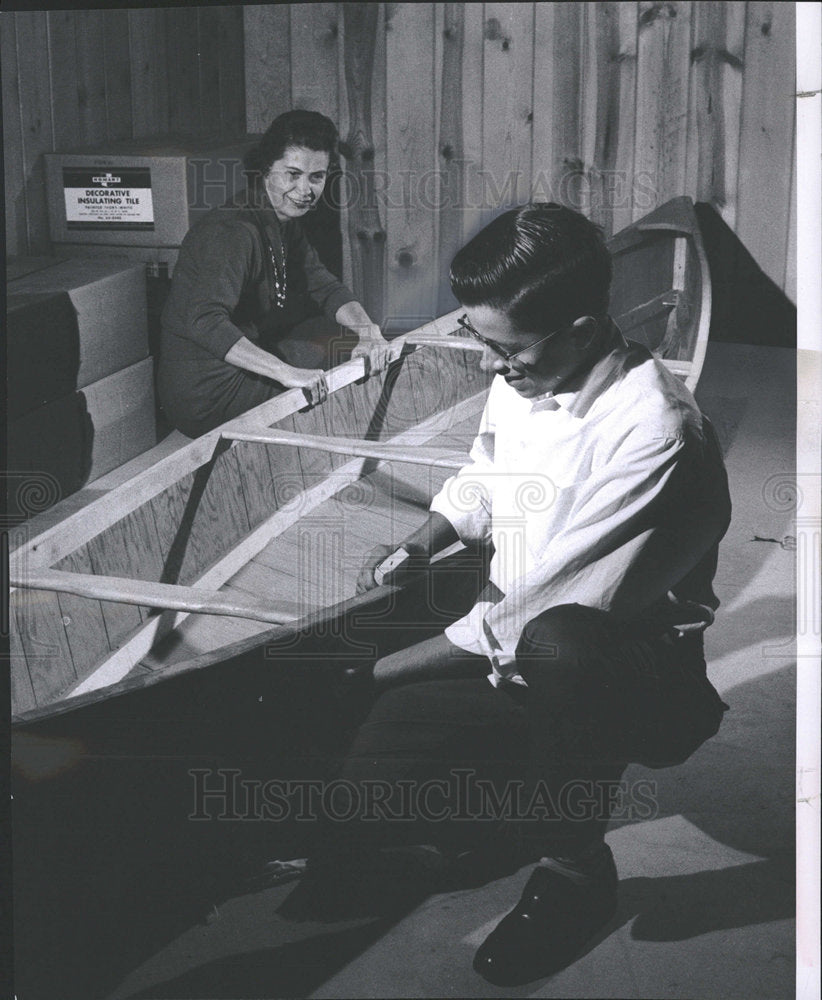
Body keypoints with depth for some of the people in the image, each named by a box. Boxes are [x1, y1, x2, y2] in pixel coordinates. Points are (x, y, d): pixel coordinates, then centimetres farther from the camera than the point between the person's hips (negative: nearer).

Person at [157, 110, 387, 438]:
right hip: (207, 396, -10)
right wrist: (287, 373, -45)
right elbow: (205, 321, -38)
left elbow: (323, 285, 10)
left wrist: (368, 330, -11)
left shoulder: (285, 222, 6)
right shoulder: (233, 232, -25)